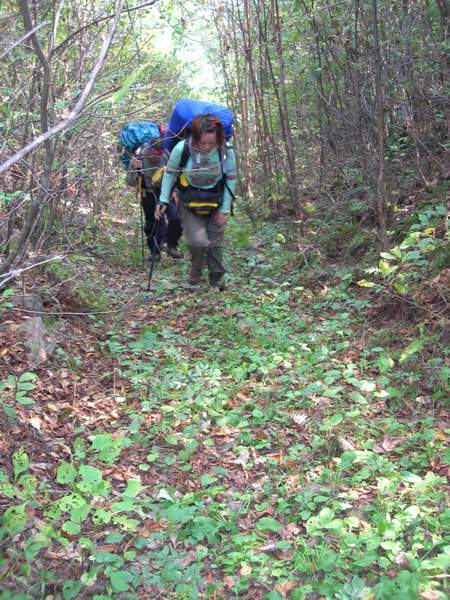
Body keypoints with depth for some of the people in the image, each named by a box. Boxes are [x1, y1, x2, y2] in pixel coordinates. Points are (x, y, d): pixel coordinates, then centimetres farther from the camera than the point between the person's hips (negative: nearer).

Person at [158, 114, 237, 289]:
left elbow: (231, 180, -6)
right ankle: (196, 270, 15)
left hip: (215, 203, 2)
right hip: (189, 202, -1)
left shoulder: (227, 152, -21)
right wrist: (163, 200, -4)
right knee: (198, 241, -16)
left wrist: (225, 209, -5)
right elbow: (169, 173, -6)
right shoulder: (182, 149, -24)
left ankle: (216, 277, 30)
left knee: (216, 242, 7)